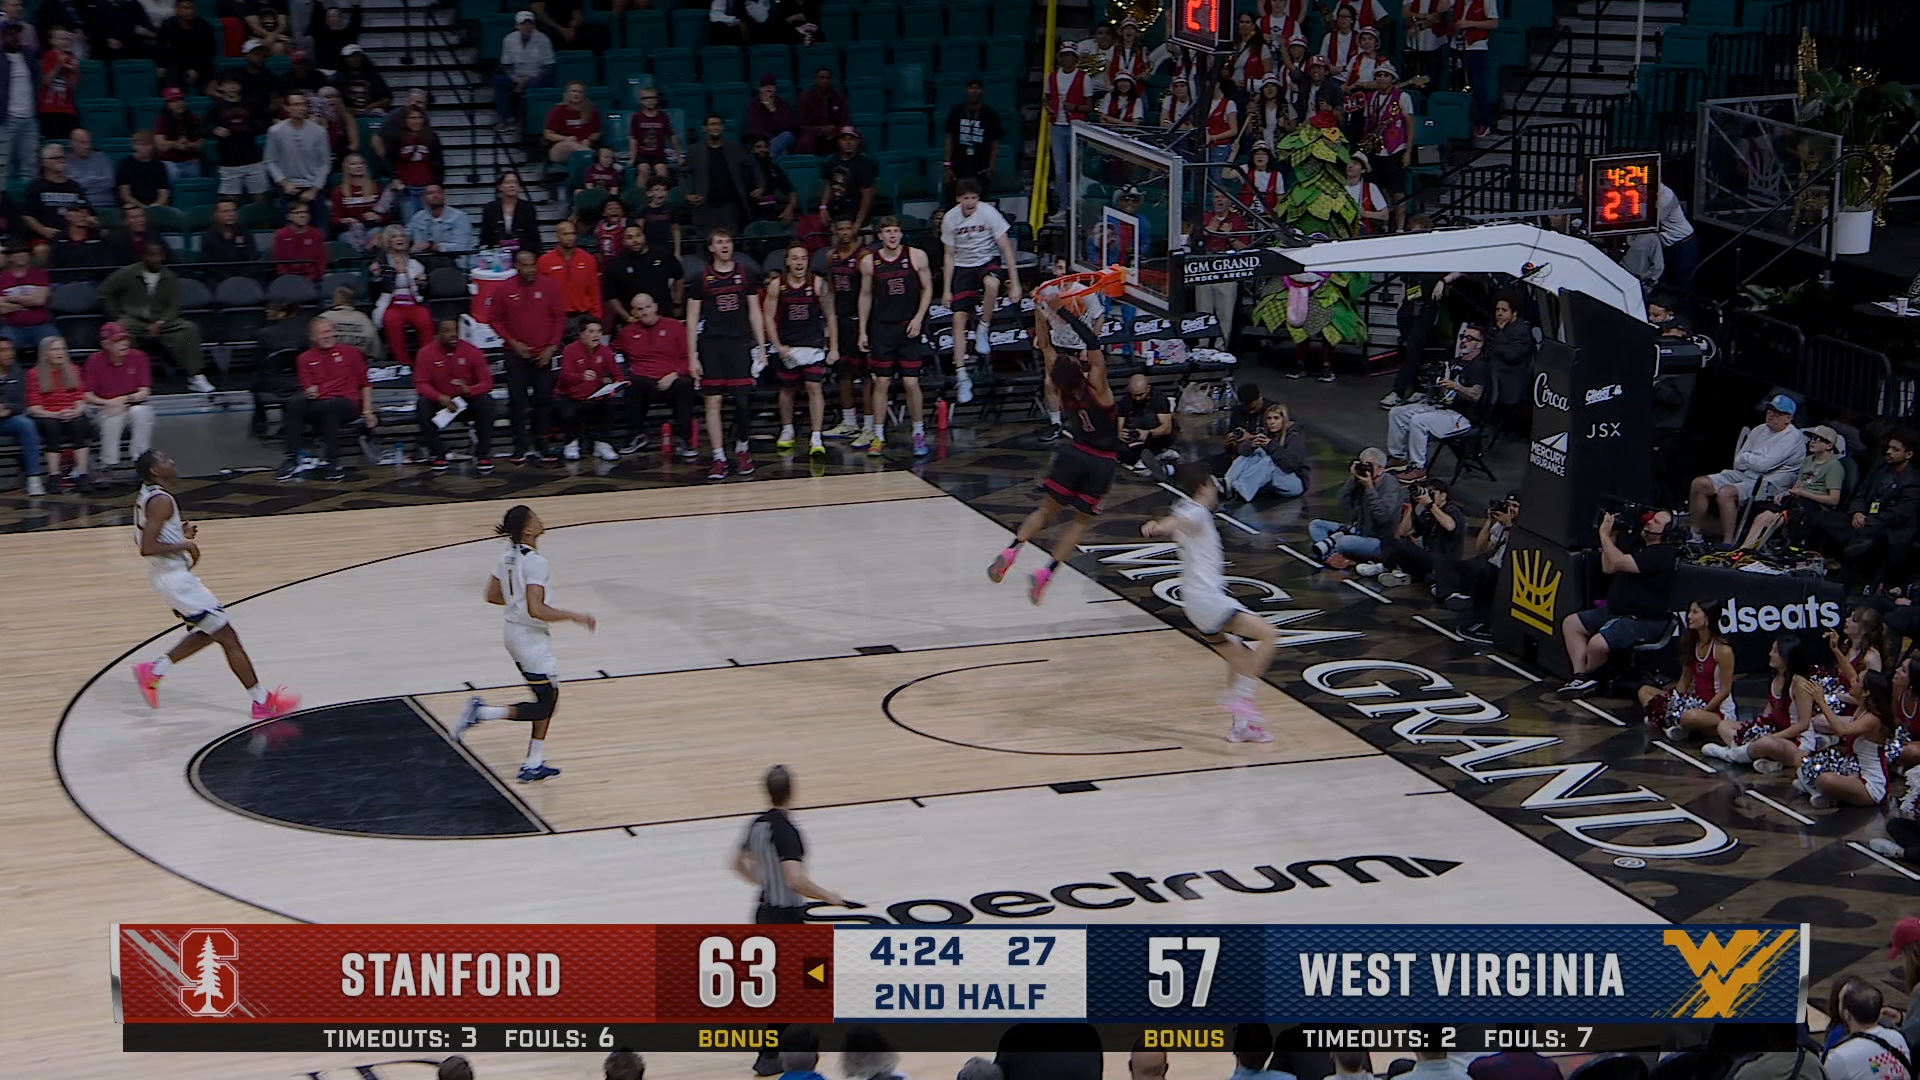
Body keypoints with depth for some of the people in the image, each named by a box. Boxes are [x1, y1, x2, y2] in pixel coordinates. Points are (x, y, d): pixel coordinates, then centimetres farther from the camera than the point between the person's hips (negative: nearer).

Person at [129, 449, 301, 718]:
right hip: (176, 578, -10)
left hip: (168, 577, 10)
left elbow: (143, 538, 20)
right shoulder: (161, 501, -22)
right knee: (228, 637, -4)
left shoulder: (144, 497, 9)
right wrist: (185, 546, -19)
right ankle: (263, 701, 0)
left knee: (206, 633, 22)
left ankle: (153, 670, 19)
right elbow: (147, 548, -29)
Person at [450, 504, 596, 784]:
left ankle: (534, 765, 18)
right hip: (531, 637, -9)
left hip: (513, 632, 9)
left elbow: (492, 596, 12)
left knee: (548, 697, 16)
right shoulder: (535, 562, -23)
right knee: (545, 703, -1)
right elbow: (536, 611, -27)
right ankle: (482, 712, -8)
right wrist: (574, 617, -18)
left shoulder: (508, 556, 4)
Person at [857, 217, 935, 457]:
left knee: (911, 382, -2)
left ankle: (919, 434, 11)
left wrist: (918, 318, -8)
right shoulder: (869, 262, 1)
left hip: (909, 329, -1)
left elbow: (927, 289, 4)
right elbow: (865, 296, 9)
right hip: (881, 329, 1)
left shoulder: (917, 256, -2)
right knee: (881, 382, 2)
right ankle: (878, 437, 8)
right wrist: (862, 331, 7)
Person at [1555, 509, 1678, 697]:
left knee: (1598, 644, -30)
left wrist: (1604, 534, -17)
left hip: (1643, 621, -11)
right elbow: (1608, 568, 21)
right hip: (1616, 611, 11)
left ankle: (1586, 675, 3)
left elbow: (1619, 562, -27)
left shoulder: (1662, 555, -19)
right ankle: (1580, 676, -3)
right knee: (1571, 624, 7)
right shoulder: (1640, 548, 16)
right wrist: (1611, 537, 11)